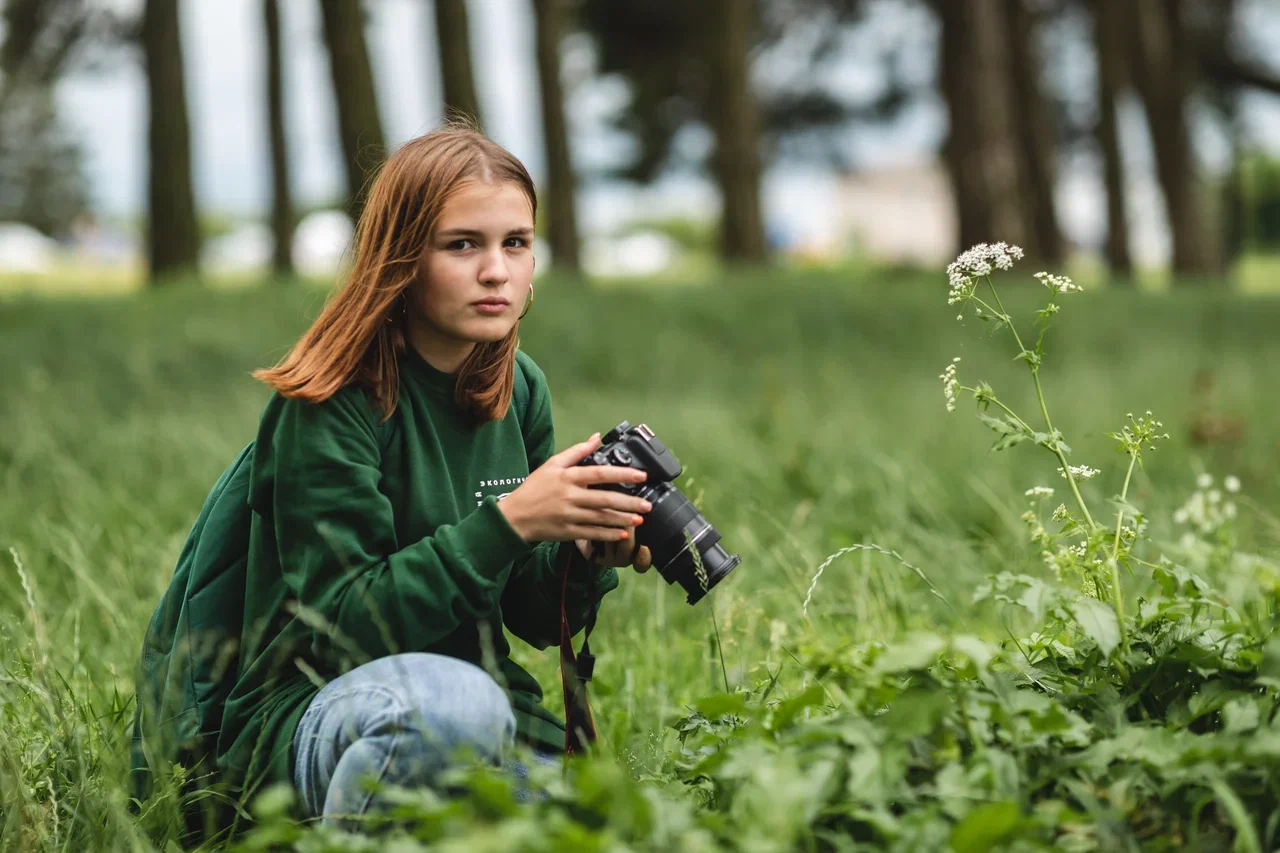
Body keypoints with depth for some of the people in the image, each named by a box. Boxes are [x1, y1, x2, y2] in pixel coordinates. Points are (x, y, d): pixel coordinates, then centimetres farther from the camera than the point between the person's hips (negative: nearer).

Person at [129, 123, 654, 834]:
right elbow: (345, 626, -20)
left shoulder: (519, 390, 5)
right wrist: (508, 521, -27)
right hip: (301, 715, -6)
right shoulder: (327, 406, -14)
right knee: (450, 699, -39)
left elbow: (534, 618, 10)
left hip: (474, 700, 7)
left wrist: (586, 558, -13)